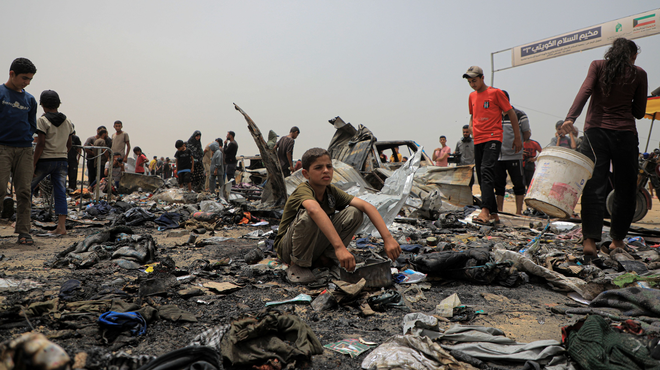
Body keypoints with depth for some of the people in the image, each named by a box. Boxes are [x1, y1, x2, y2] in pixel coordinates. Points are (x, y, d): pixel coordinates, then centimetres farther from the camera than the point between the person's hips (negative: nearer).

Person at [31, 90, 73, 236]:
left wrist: (33, 164, -11)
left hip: (45, 160, -5)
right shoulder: (67, 122, 9)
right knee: (61, 193, 1)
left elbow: (41, 144, -14)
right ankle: (61, 226, -4)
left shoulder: (43, 120, -8)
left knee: (28, 188, 14)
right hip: (62, 161, 5)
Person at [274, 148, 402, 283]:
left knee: (354, 212, -12)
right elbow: (314, 210, -49)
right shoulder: (303, 190, -25)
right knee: (308, 216, -37)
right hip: (287, 249, -5)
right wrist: (339, 247, -61)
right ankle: (297, 264, -13)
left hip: (315, 246, 5)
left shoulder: (332, 191, -6)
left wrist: (387, 238, -31)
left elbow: (367, 206, -17)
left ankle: (325, 258, 0)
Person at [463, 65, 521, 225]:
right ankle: (494, 213, 13)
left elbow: (511, 114, 2)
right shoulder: (472, 96, 16)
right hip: (478, 140, 7)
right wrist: (471, 127, 10)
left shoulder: (496, 93, -1)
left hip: (493, 138, -7)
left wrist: (517, 138, 2)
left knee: (487, 171, -23)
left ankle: (485, 211, -32)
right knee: (481, 176, 5)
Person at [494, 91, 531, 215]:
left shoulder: (519, 115, -1)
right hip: (498, 156, 4)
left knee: (518, 184, 0)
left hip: (514, 156, -4)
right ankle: (499, 211, 17)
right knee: (499, 184, 8)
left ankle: (519, 212, 7)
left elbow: (527, 134, 2)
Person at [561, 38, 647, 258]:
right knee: (625, 189, 13)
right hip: (625, 134, 0)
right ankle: (617, 239, 21)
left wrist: (570, 118, -21)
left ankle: (590, 240, -14)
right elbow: (639, 112, 10)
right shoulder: (639, 74, 9)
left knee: (593, 188, -3)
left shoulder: (598, 66, 9)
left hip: (595, 131, 0)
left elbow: (585, 91, -10)